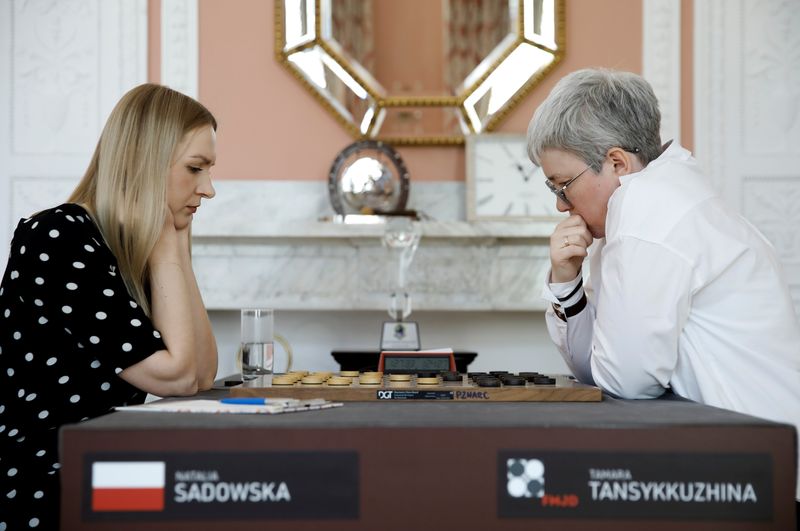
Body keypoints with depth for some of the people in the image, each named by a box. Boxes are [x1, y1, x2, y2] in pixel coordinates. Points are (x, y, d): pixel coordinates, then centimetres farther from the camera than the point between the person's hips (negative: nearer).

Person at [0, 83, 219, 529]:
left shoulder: (135, 253, 11)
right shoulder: (58, 238, -15)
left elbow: (202, 374, 3)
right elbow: (176, 374, -18)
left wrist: (175, 243, 1)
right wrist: (166, 241, -10)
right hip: (43, 495, -8)